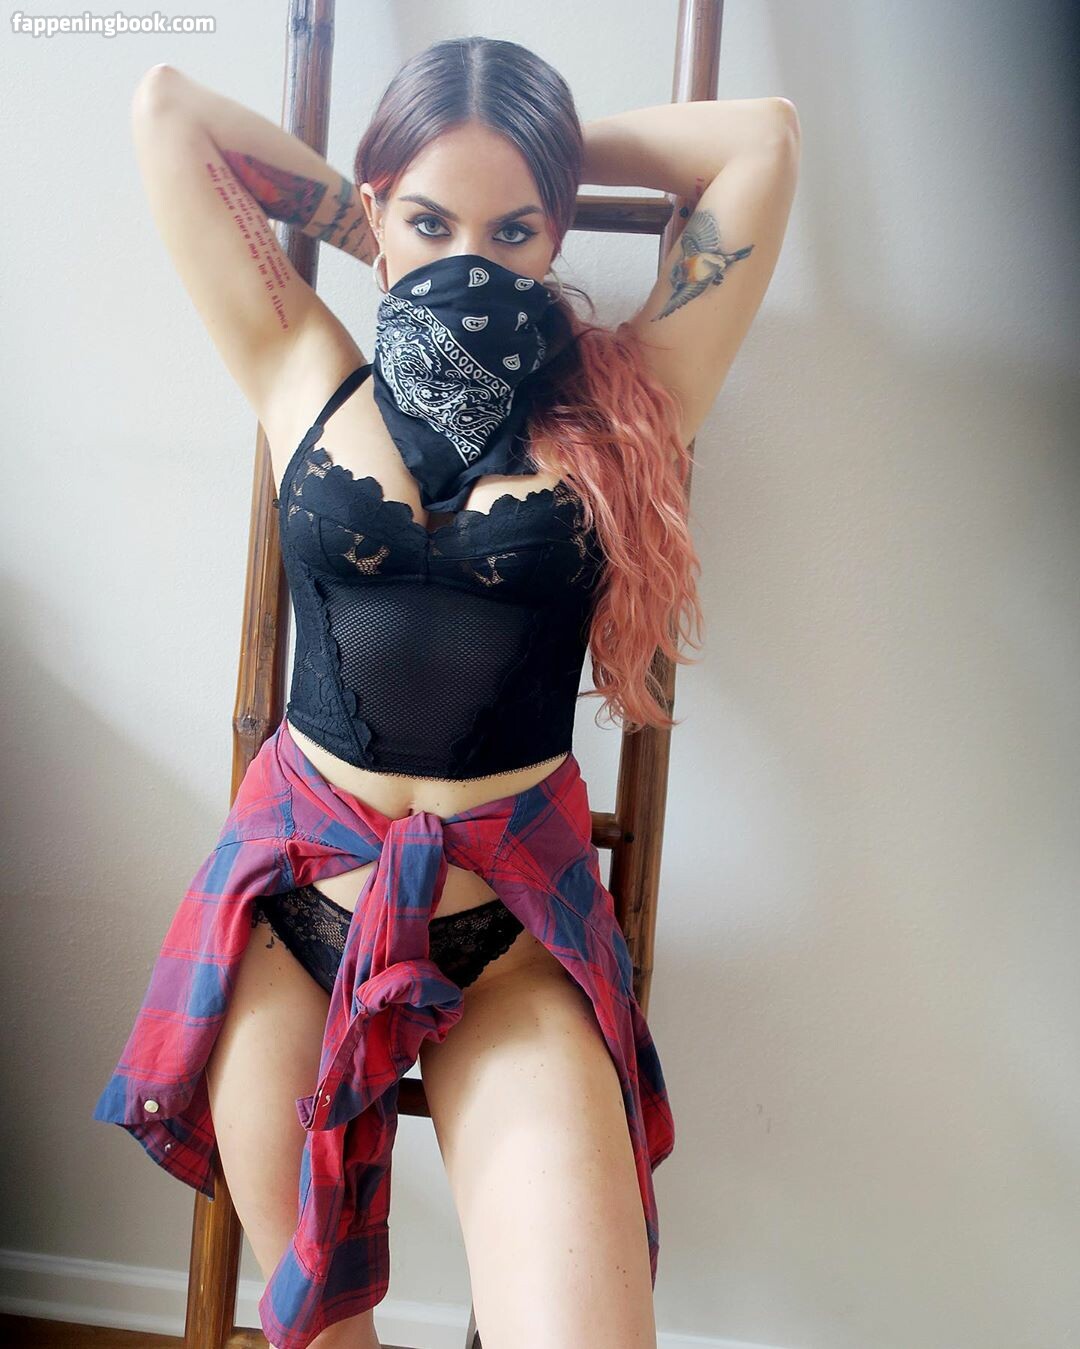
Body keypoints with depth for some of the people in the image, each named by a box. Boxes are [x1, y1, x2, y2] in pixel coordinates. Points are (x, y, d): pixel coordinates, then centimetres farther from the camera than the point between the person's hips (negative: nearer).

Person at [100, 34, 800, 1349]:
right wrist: (379, 229, 14)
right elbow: (165, 106, 10)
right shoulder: (308, 376, 3)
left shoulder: (618, 406, 0)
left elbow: (763, 139, 4)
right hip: (298, 905, 2)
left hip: (509, 936, -1)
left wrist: (555, 151, 12)